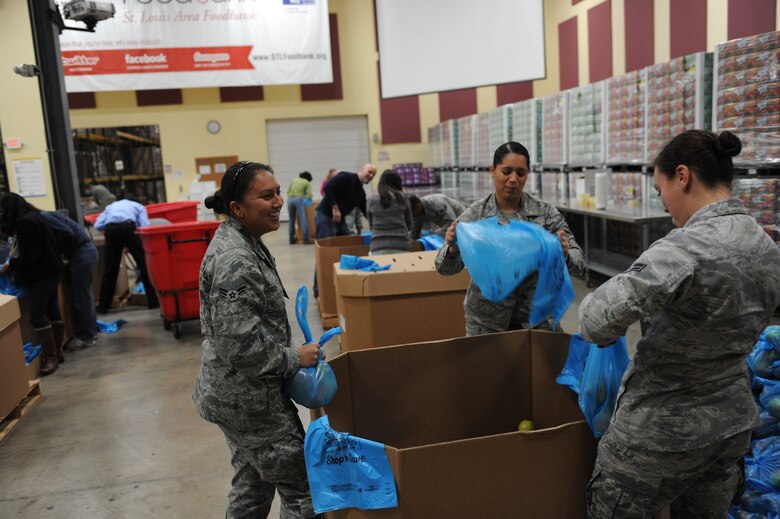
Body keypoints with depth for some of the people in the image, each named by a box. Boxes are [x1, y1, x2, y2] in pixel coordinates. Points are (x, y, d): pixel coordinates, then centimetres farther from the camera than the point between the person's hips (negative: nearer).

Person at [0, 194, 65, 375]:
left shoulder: (25, 221, -17)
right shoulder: (32, 216, 14)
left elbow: (30, 253, -18)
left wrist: (16, 271, -6)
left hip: (42, 274, -10)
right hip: (50, 270, 10)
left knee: (37, 316, -9)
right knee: (52, 311, 11)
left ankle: (51, 356, -6)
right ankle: (57, 352, 17)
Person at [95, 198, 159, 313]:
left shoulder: (111, 206, 36)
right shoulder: (138, 206, 29)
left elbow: (98, 225, 17)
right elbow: (144, 226, 8)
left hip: (110, 229, 2)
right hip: (128, 227, -2)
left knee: (109, 269, 11)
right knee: (144, 264, 7)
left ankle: (103, 306, 15)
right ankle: (153, 301, 9)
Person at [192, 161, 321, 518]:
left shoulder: (242, 241, 6)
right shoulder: (235, 260, -26)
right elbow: (239, 344, -28)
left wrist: (289, 355, 16)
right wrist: (295, 358, -16)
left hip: (238, 393, 10)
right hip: (247, 399, -10)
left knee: (252, 483, 24)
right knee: (301, 489, 5)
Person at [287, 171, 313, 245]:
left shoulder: (294, 180, 21)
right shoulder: (307, 183, 11)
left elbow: (288, 191, 13)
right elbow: (309, 195, 0)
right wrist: (309, 200, 19)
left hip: (290, 199, 4)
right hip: (299, 199, -4)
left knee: (291, 220, 11)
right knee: (303, 219, -6)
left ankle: (292, 239, 13)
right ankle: (306, 239, -10)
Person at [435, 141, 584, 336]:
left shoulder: (544, 212, -6)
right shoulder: (475, 214, -6)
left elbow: (578, 259, -8)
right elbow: (446, 268, -9)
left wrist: (564, 255, -30)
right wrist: (452, 249, -31)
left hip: (535, 316, 1)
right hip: (486, 321, 0)